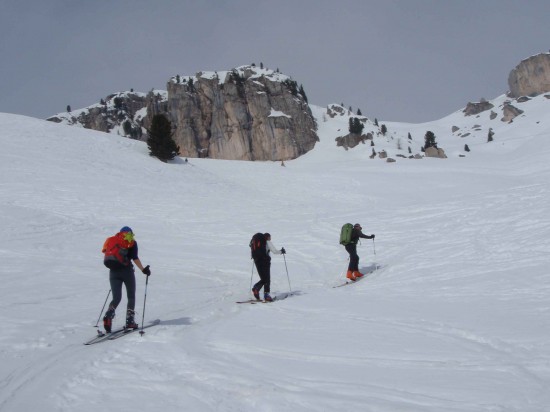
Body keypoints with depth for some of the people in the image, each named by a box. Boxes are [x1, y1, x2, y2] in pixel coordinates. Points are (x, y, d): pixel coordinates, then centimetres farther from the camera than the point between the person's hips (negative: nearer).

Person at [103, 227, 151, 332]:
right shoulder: (132, 243, 3)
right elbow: (135, 258, -10)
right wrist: (143, 269, -6)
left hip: (113, 272, 4)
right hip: (127, 271, -3)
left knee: (116, 298, 3)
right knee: (131, 297, 11)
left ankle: (108, 316, -22)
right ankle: (129, 321, 4)